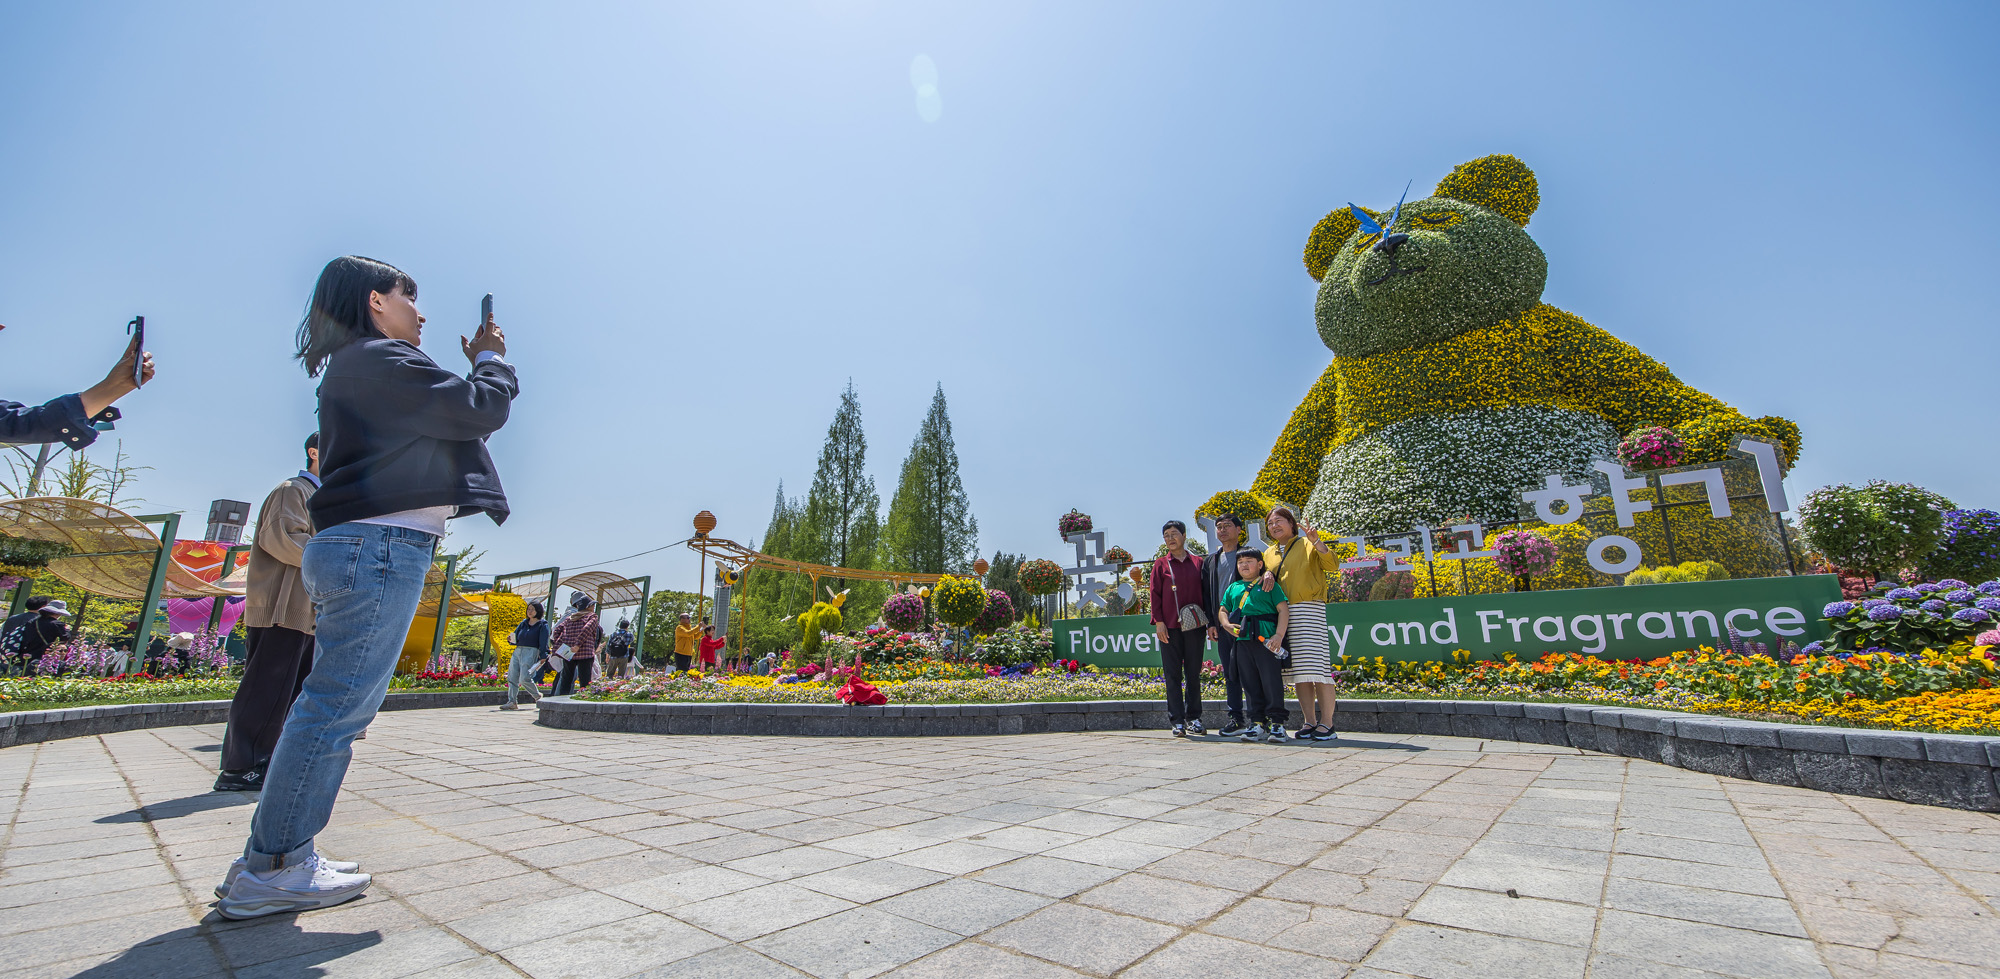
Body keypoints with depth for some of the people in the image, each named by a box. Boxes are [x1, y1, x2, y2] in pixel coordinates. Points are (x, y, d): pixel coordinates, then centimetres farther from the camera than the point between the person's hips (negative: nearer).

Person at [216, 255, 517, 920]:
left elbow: (445, 416, 26)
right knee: (340, 705, -7)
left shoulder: (354, 368, 25)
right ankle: (273, 869, 0)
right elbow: (482, 410, -10)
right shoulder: (381, 358, -7)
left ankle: (273, 856, 20)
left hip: (354, 547, 11)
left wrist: (474, 367, 24)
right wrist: (491, 359, 8)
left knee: (330, 703, 13)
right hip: (381, 546, -11)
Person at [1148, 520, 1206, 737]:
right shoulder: (1161, 564, 4)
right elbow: (1154, 594, 2)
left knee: (1193, 674, 8)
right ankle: (1177, 721, 9)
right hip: (1169, 627, -1)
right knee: (1173, 675, 2)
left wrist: (1209, 621, 5)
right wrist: (1158, 622, -6)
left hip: (1195, 627, 1)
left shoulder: (1198, 562, 7)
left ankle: (1193, 719, 19)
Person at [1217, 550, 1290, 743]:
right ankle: (1258, 722, 14)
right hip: (1242, 640, 5)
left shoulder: (1269, 585, 4)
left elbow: (1283, 610, -2)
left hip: (1266, 640, -4)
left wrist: (1279, 635, -12)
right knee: (1250, 683, 7)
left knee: (1271, 680, -5)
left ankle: (1276, 722, 4)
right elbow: (1222, 610, 21)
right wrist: (1227, 625, 0)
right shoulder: (1233, 588, 17)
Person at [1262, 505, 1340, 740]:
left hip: (1307, 610, -5)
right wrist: (1266, 574, -2)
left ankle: (1327, 723, -3)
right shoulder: (1269, 553, 20)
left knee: (1316, 667, -9)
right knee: (1298, 671, 6)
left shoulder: (1307, 545, 5)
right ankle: (1309, 722, 12)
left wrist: (1316, 540, -21)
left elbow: (1332, 565, -8)